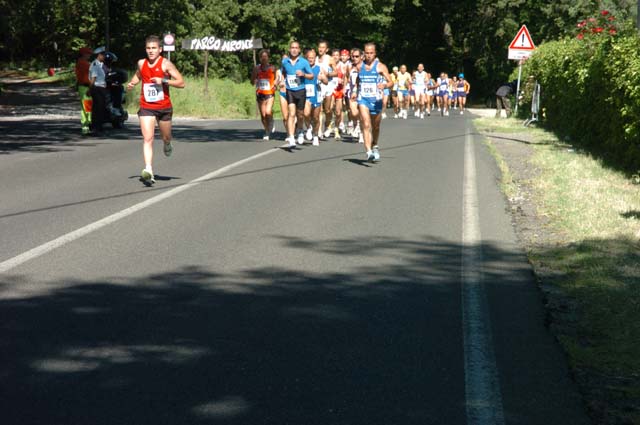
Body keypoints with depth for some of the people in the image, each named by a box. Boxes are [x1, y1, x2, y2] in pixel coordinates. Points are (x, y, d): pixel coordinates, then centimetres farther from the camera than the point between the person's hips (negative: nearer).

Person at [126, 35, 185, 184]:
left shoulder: (166, 64, -8)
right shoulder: (141, 63, 5)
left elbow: (181, 83, -12)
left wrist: (164, 81, -22)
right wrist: (132, 83, 9)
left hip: (164, 107, -1)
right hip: (146, 108, 1)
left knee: (166, 137, 16)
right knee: (147, 139, -14)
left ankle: (167, 145, 55)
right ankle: (148, 171, -22)